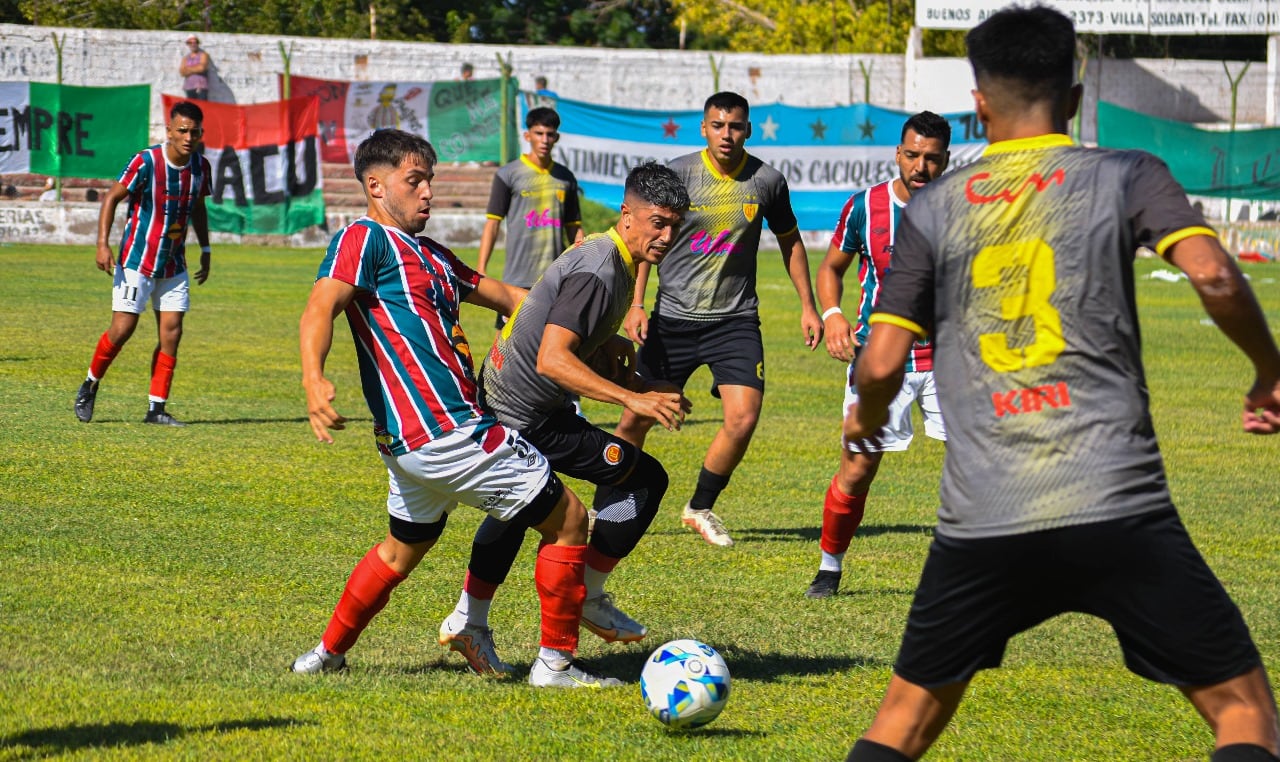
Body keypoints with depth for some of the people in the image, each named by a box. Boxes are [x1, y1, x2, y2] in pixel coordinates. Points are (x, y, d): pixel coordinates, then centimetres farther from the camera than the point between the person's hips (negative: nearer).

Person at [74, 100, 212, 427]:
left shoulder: (200, 166, 2)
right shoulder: (145, 162, -16)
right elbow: (111, 197, -10)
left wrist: (205, 250, 16)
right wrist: (103, 244, -17)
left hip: (174, 265, 5)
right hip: (136, 261, -5)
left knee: (171, 333, -2)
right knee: (122, 329, -7)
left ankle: (156, 409, 3)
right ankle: (90, 385, 17)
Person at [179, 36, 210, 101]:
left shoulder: (203, 55, 4)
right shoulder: (186, 58, 16)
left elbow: (202, 68, -11)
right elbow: (182, 72, 4)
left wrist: (188, 69, 2)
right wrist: (196, 69, -7)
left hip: (201, 87, -4)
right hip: (189, 88, 4)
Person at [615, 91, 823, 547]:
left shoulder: (767, 181, -2)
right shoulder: (677, 174, -6)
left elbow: (789, 240, 14)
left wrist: (807, 305, 12)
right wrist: (635, 305, -5)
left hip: (736, 320, 1)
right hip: (673, 316, -1)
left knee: (743, 419, -14)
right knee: (637, 419, 1)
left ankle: (700, 508, 7)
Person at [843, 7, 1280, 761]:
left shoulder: (933, 210, 9)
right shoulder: (1126, 176, 4)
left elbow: (882, 363, 6)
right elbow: (1213, 275, -11)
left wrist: (867, 419, 28)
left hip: (981, 523, 3)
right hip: (1118, 511, -2)